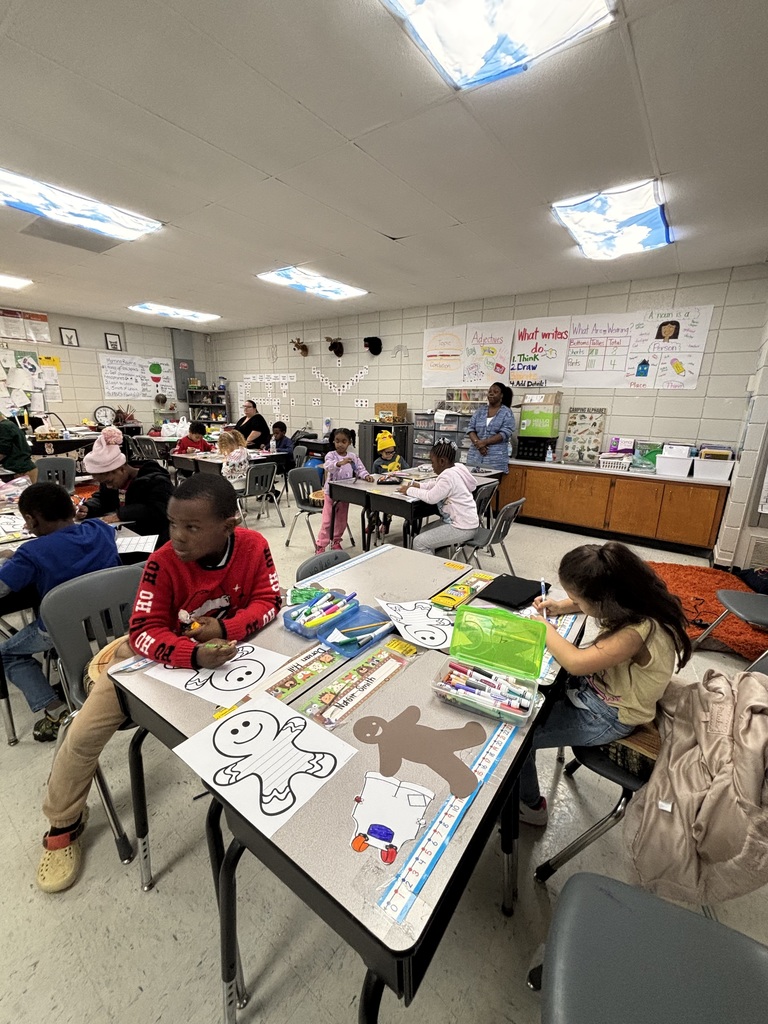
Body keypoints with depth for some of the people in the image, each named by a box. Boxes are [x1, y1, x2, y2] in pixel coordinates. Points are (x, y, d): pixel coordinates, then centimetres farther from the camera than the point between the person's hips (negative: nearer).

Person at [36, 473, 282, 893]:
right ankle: (63, 826, 29)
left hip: (221, 649, 2)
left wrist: (224, 629, -35)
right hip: (152, 653, -1)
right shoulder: (164, 562, -30)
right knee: (83, 735, -3)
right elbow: (145, 631, -30)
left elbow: (268, 602, -19)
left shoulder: (254, 547, -24)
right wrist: (194, 656, -48)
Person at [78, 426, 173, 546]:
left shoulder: (156, 481, -16)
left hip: (152, 541, -8)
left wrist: (121, 514, -26)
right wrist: (87, 508, 0)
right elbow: (100, 498, 22)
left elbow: (158, 511, -27)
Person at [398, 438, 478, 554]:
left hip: (463, 528, -10)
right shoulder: (456, 468, 5)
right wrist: (418, 485, 4)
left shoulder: (448, 476, -24)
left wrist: (409, 490, -10)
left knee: (419, 542, -9)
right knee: (423, 532, 18)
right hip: (460, 521, 10)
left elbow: (431, 497, -23)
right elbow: (436, 485, 17)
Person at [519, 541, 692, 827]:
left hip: (606, 717, -8)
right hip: (597, 685, 8)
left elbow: (575, 662, -39)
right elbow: (595, 603, 9)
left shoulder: (639, 632, -37)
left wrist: (544, 627, -23)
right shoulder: (633, 600, -14)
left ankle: (529, 805, 27)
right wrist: (560, 606, -6)